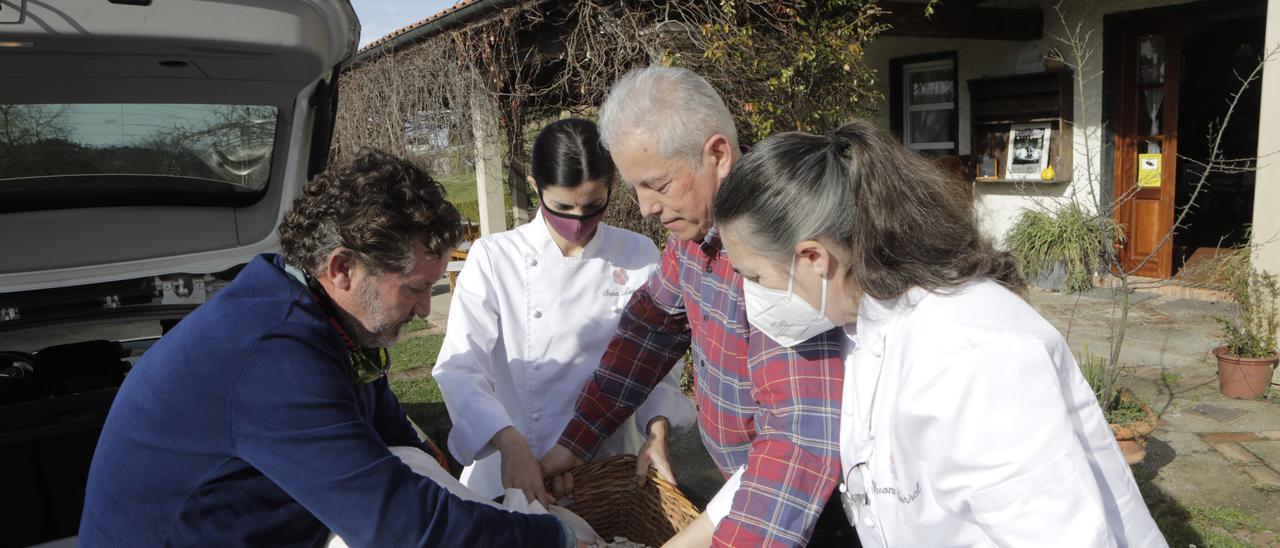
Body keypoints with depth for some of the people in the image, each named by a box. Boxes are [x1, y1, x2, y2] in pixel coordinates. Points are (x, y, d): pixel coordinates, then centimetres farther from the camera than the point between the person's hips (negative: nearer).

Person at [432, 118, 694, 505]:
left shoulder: (639, 256, -3)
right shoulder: (493, 258, -10)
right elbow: (460, 369, -16)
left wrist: (657, 427, -16)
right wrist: (509, 441, -31)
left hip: (609, 470, 1)